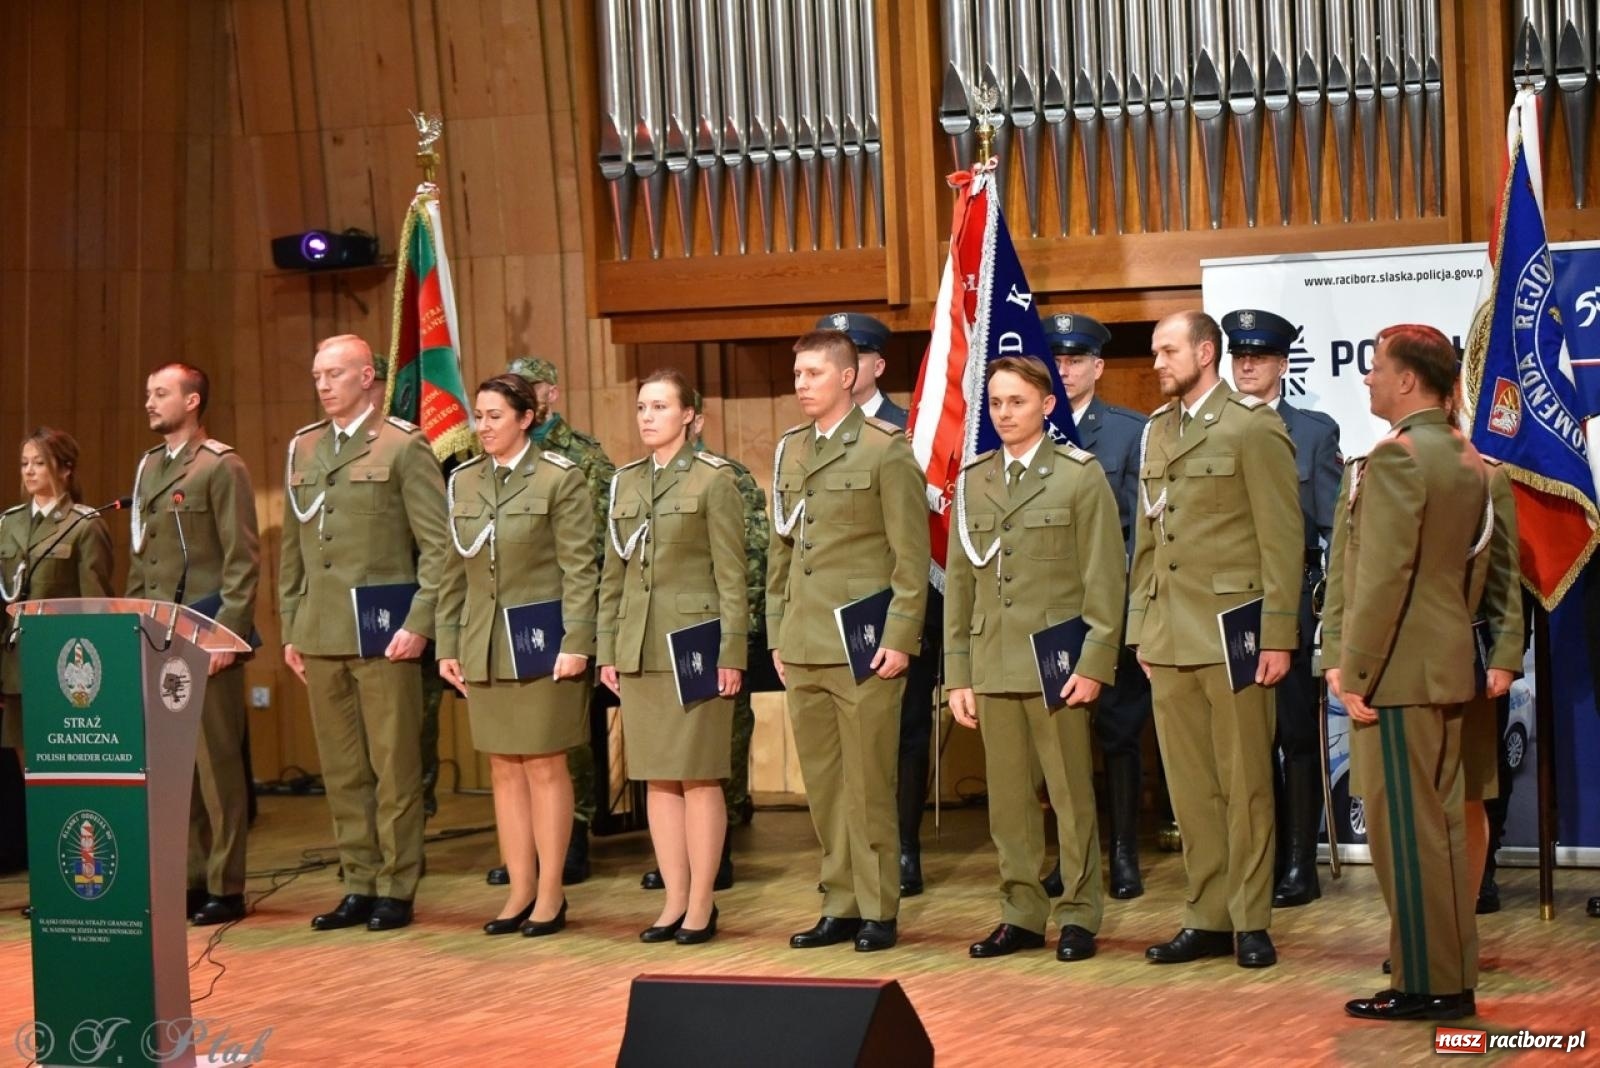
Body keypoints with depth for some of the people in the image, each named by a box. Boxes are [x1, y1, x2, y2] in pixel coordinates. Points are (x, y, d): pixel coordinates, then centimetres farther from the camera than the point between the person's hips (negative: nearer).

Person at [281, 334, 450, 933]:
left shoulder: (403, 447, -2)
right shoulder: (302, 450, 14)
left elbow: (438, 544, -6)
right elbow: (291, 549, 18)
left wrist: (419, 623, -13)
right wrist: (289, 629, 13)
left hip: (384, 634, -5)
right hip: (320, 636, 5)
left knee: (394, 766, -1)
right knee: (342, 771, 8)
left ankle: (396, 889, 6)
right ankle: (358, 886, 15)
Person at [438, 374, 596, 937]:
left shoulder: (559, 478, -4)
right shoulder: (462, 481, 10)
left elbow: (579, 568, -8)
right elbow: (454, 571, 13)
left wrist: (576, 643, -14)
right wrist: (447, 645, 9)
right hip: (483, 646, 5)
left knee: (545, 767, 0)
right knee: (504, 769, 7)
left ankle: (550, 893, 8)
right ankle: (520, 891, 14)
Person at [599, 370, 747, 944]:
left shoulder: (713, 478, -3)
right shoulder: (625, 481, 13)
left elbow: (731, 574, -6)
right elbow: (613, 574, 16)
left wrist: (730, 653, -12)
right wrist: (607, 650, 10)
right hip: (640, 649, 5)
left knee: (698, 778, -2)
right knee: (658, 779, 7)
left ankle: (701, 904, 4)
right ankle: (674, 901, 12)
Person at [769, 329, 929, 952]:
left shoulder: (886, 450, -4)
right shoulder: (789, 452, 14)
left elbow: (911, 557, -6)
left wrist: (899, 639, -12)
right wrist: (777, 636, 14)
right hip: (803, 648, 6)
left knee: (867, 785, -2)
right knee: (823, 786, 8)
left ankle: (877, 911, 6)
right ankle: (841, 906, 15)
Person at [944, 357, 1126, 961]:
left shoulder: (1080, 476, 0)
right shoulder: (972, 482, 13)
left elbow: (1105, 579, -3)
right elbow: (959, 583, 14)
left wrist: (1094, 663, -10)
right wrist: (958, 675, 9)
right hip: (993, 667, 4)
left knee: (1071, 797, 0)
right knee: (1008, 800, 7)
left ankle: (1078, 917, 8)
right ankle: (1021, 916, 15)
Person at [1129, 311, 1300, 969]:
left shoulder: (1254, 427, -5)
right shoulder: (1157, 431, 16)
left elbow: (1281, 538, -8)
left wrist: (1277, 635, -12)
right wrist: (1142, 630, 14)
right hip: (1169, 636, 6)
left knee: (1244, 784, 0)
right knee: (1189, 787, 7)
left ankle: (1251, 922, 7)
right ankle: (1207, 919, 14)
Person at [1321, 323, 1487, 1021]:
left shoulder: (1395, 455, -15)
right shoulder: (1467, 460, 14)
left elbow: (1384, 575, -21)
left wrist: (1356, 673, -16)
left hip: (1398, 672, -10)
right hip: (1446, 665, 10)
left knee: (1405, 828, -4)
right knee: (1438, 823, 14)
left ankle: (1428, 984, -1)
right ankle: (1448, 974, 20)